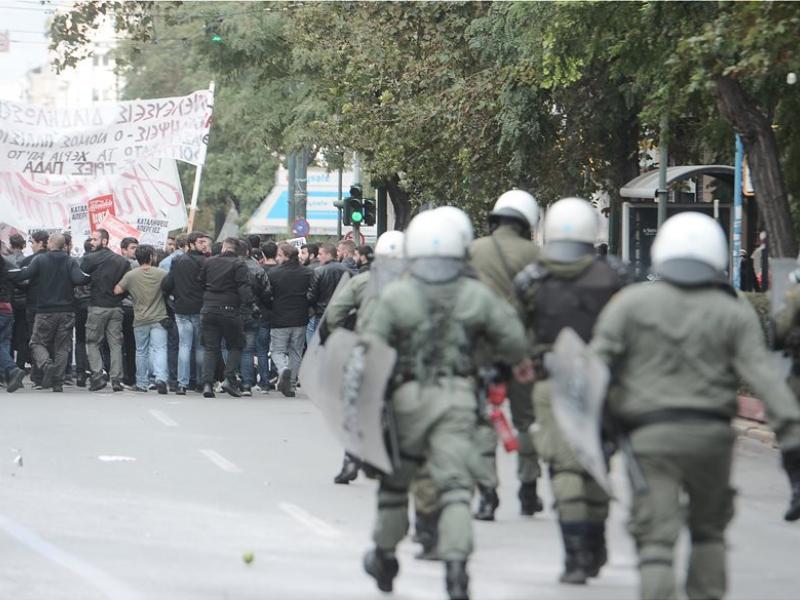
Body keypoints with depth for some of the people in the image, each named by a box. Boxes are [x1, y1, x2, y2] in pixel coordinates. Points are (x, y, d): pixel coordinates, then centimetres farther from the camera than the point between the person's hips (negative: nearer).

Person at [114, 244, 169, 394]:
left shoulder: (130, 275, -3)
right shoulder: (161, 274, -5)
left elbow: (117, 291, -1)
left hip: (140, 320, 1)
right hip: (159, 319, -1)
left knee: (141, 352, 14)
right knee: (159, 349, -6)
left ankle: (142, 383, 19)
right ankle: (160, 377, -28)